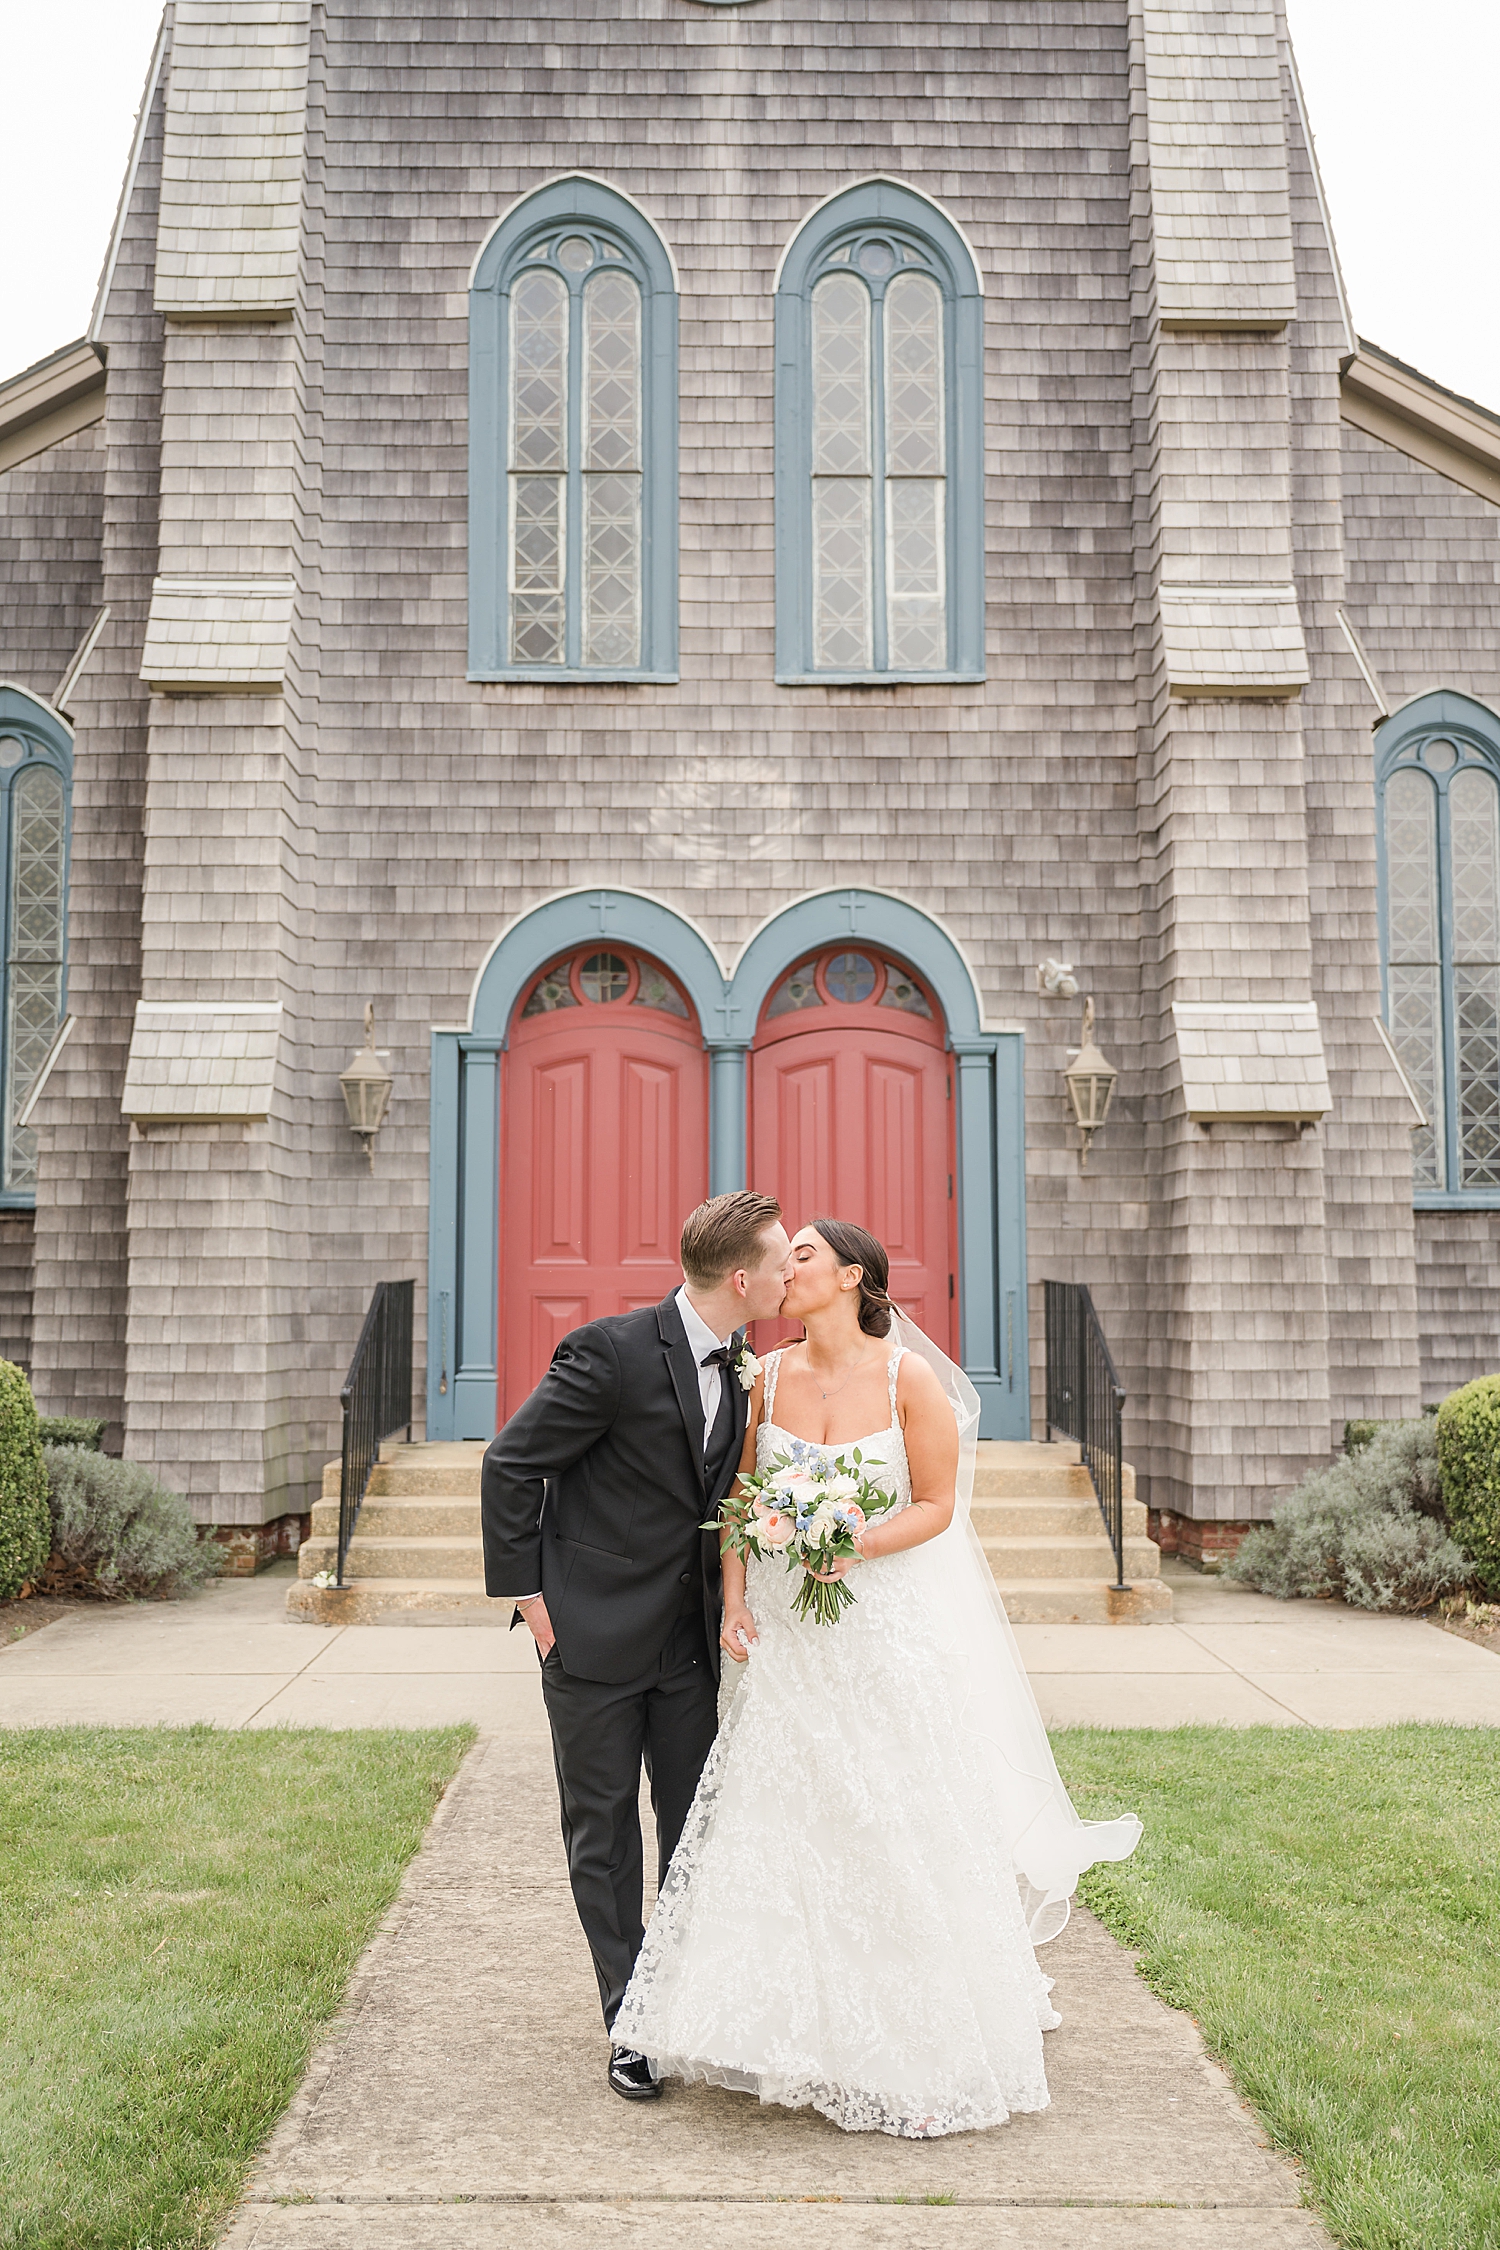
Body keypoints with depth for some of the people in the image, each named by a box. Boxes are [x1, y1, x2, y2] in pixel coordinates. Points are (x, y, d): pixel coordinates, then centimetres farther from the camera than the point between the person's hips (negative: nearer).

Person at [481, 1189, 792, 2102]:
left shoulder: (740, 1368, 1)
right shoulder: (612, 1351, -21)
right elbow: (510, 1465, -14)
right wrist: (527, 1592, -12)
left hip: (691, 1639, 6)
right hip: (596, 1633, -6)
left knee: (698, 1829, 13)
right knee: (604, 1836, 7)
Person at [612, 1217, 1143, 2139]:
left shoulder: (910, 1377, -10)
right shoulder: (770, 1377, 2)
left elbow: (936, 1505, -6)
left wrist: (857, 1545, -21)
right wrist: (734, 1598, -2)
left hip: (890, 1628, -3)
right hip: (788, 1632, 4)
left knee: (898, 1829, 3)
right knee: (785, 1821, 7)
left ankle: (915, 2044, 22)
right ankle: (805, 2032, 24)